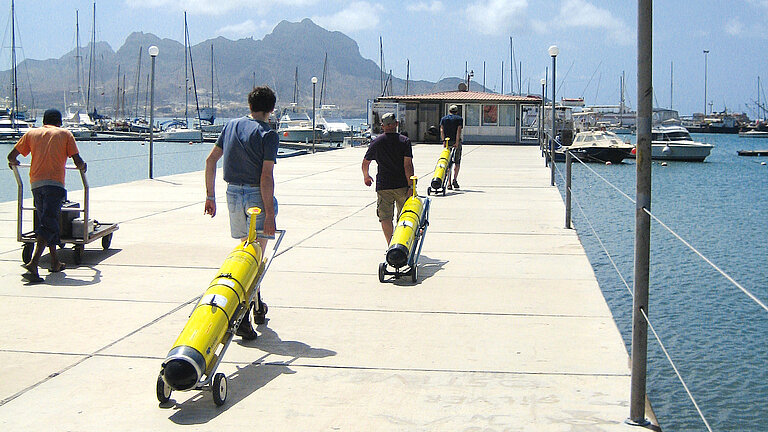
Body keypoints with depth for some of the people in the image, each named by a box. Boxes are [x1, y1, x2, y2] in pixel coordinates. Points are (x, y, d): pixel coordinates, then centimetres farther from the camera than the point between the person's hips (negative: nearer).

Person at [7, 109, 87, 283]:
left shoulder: (32, 133, 17)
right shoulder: (65, 134, 11)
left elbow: (11, 156, 14)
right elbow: (78, 162, 4)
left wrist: (13, 162, 36)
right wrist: (83, 166, 27)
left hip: (35, 182, 4)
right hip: (55, 182, -4)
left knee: (46, 222, 19)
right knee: (48, 224, -9)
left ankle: (55, 262, 27)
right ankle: (33, 264, -24)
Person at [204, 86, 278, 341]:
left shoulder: (231, 126, 9)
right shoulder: (268, 135, -10)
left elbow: (210, 160, 9)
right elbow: (266, 177, -18)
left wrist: (210, 195, 15)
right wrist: (269, 213, -17)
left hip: (233, 194, 6)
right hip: (257, 196, -6)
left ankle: (256, 305, 32)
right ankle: (242, 317, -7)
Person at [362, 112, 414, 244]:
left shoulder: (376, 142, 3)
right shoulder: (405, 141, -3)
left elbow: (365, 162, 14)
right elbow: (408, 165, -11)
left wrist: (366, 176, 33)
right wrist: (411, 186, -10)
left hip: (383, 186, 0)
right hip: (402, 185, 0)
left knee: (386, 217, 0)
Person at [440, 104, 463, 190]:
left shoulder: (443, 119, 11)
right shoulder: (459, 119, 2)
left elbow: (442, 130, -1)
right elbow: (459, 130, -10)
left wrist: (444, 141, -6)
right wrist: (457, 142, -15)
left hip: (447, 142, 2)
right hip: (456, 142, -2)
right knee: (457, 162, 9)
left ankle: (449, 183, 2)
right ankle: (455, 179, -7)